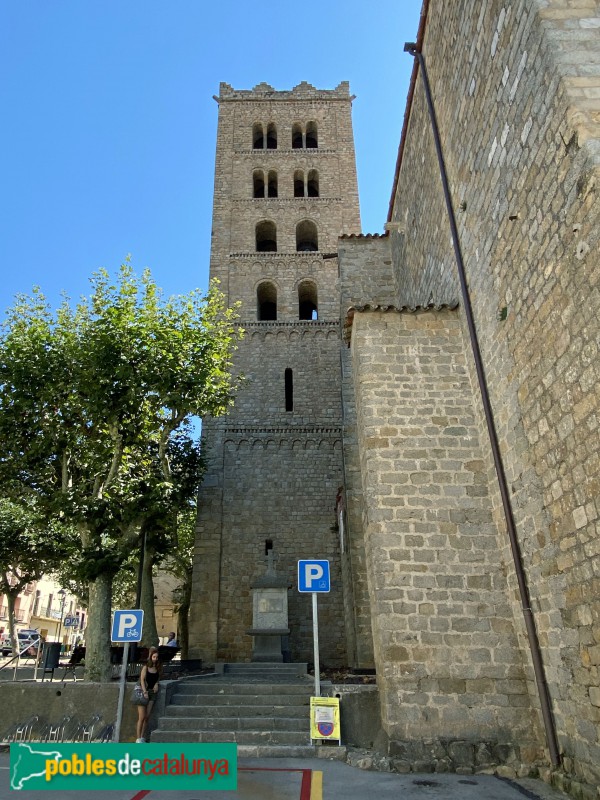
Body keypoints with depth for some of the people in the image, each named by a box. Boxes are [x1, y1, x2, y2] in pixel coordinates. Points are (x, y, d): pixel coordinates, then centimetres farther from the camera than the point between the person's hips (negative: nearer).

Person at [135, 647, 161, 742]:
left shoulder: (157, 667, 5)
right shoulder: (146, 666, -9)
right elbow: (142, 680, -15)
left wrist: (157, 684, -2)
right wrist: (145, 692, -25)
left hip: (152, 692, 4)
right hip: (143, 692, -4)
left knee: (147, 716, 4)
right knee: (142, 717, -5)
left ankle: (142, 737, 14)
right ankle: (138, 738, 4)